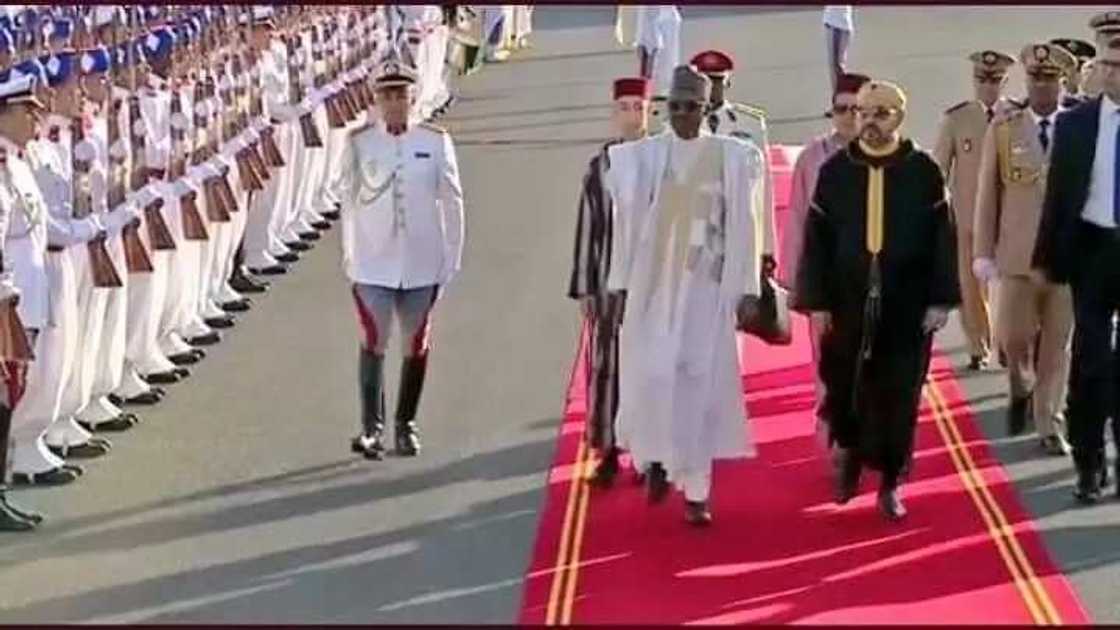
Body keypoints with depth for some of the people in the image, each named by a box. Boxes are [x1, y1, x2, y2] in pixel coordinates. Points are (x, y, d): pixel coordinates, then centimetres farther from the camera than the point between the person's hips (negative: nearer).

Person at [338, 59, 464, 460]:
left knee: (416, 345, 9)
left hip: (422, 263, 1)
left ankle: (405, 425, 22)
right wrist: (349, 254, 5)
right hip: (373, 264, -1)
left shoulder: (436, 142, -1)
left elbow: (451, 200, 4)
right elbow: (348, 199, 5)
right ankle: (371, 427, -3)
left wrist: (452, 257, 4)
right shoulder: (359, 143, -1)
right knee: (373, 342, -7)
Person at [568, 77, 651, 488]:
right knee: (605, 365, 2)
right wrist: (584, 288, 1)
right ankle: (608, 451, 11)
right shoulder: (599, 167, 2)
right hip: (610, 281, 0)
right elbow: (587, 229, 4)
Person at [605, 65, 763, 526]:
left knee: (698, 381, -1)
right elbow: (626, 221, 4)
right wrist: (618, 285, 3)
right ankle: (655, 457, 23)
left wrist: (746, 289, -3)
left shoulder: (731, 157, -2)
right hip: (652, 281, 1)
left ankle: (695, 489, 6)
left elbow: (741, 225, -1)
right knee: (648, 374, -2)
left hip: (704, 286, -1)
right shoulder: (643, 155, 2)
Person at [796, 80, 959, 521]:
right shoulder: (835, 171, 1)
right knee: (843, 388, 7)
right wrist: (815, 302, -2)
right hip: (847, 303, 1)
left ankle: (890, 481, 18)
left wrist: (941, 300, -4)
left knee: (898, 395, 4)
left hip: (907, 305, -1)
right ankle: (849, 452, 35)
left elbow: (942, 238, 0)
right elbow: (816, 240, 2)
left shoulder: (923, 171, -2)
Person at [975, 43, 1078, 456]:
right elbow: (987, 195, 3)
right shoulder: (1002, 129, 2)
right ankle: (1022, 391, 33)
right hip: (1018, 256, 0)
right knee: (1014, 337, 1)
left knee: (1058, 344, 4)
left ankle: (1050, 425, 16)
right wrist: (983, 253, 0)